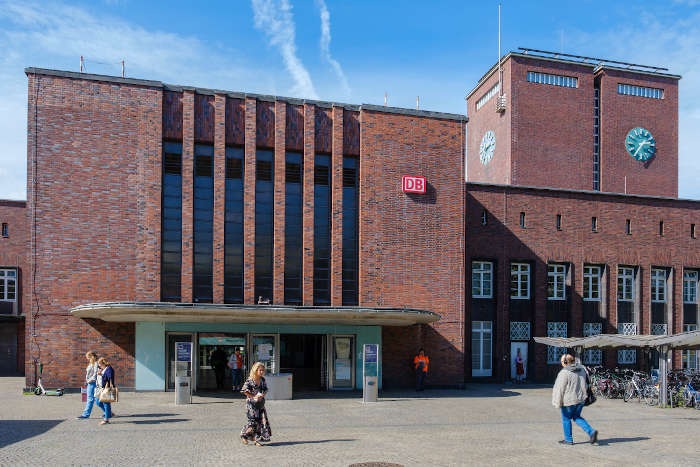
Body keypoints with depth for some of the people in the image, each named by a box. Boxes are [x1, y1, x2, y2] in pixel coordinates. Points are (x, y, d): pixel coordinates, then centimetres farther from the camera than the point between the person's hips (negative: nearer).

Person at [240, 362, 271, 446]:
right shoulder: (250, 380, -11)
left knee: (263, 420, -1)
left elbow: (265, 390, 15)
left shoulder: (262, 380, 7)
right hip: (252, 403, -6)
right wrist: (254, 396, -14)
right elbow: (244, 390, -12)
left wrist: (262, 395, -6)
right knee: (253, 421, -5)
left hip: (261, 403, 6)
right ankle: (244, 435, 18)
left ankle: (258, 440, 8)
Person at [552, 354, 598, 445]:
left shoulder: (564, 373, -19)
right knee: (577, 417, 22)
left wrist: (558, 402, -7)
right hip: (581, 399, 6)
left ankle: (568, 439, 21)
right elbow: (585, 385, 12)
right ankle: (591, 432, 7)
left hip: (569, 400, -6)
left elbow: (560, 389, -15)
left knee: (566, 419, 12)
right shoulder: (581, 369, 2)